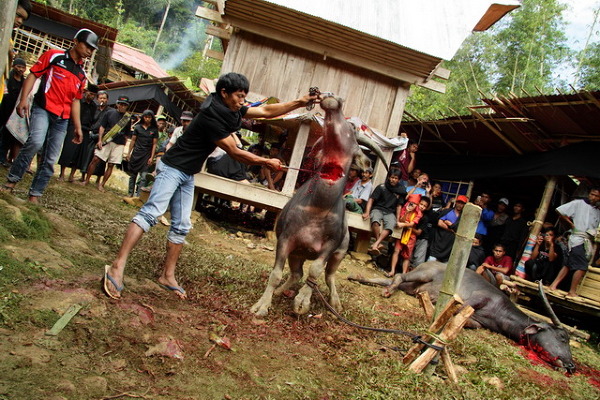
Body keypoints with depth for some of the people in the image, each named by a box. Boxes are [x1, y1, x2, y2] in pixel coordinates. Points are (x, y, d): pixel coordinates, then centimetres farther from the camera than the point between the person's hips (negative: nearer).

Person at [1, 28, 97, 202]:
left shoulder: (81, 74, 18)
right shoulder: (53, 56, 4)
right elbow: (32, 75, 0)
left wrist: (78, 127, 15)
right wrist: (23, 99, -12)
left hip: (62, 119, 5)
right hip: (43, 109, -5)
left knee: (50, 160, 1)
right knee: (36, 141, -30)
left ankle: (34, 196, 8)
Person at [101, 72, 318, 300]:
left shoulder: (232, 110, 3)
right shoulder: (211, 117, -23)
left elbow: (266, 111, 9)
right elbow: (235, 153, -19)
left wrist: (300, 102, 2)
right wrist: (267, 162, -10)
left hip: (188, 175, 9)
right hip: (173, 168, -9)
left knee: (181, 226, 6)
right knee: (152, 212, -21)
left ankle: (168, 276, 12)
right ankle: (117, 266, -23)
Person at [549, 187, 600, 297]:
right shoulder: (578, 203, -3)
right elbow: (560, 213, -5)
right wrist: (572, 225, -2)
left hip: (588, 241, 6)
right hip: (579, 239, -6)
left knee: (568, 265, 7)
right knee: (582, 266, -10)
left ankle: (554, 285, 11)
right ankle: (572, 292, -2)